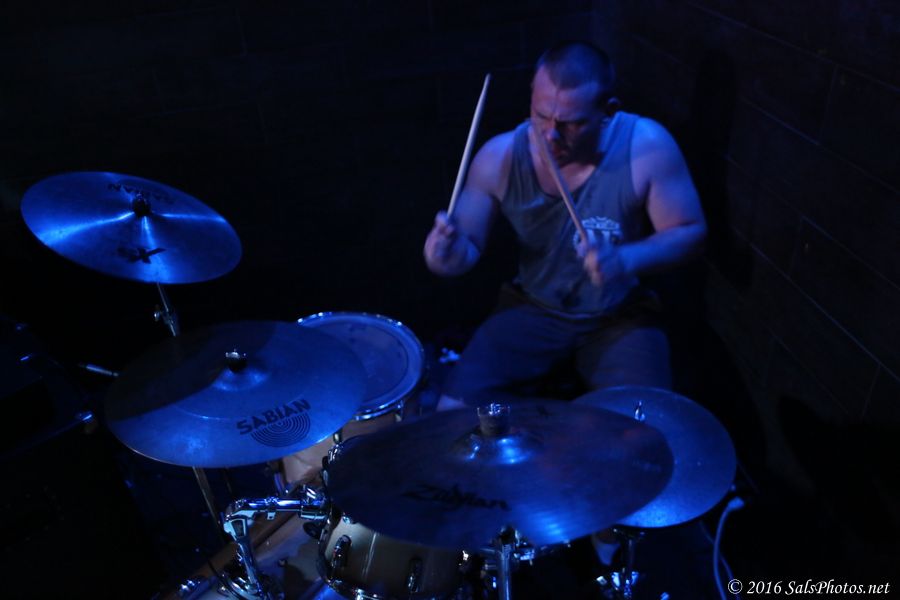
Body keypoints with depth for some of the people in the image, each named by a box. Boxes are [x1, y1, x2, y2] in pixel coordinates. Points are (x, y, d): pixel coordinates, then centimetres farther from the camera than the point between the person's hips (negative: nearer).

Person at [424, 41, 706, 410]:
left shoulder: (647, 147, -20)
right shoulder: (499, 157, -15)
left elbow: (690, 233, -12)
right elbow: (469, 245, -5)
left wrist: (625, 260, -31)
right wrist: (449, 253, -30)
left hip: (620, 314, -1)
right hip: (532, 308, 2)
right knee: (454, 412, -11)